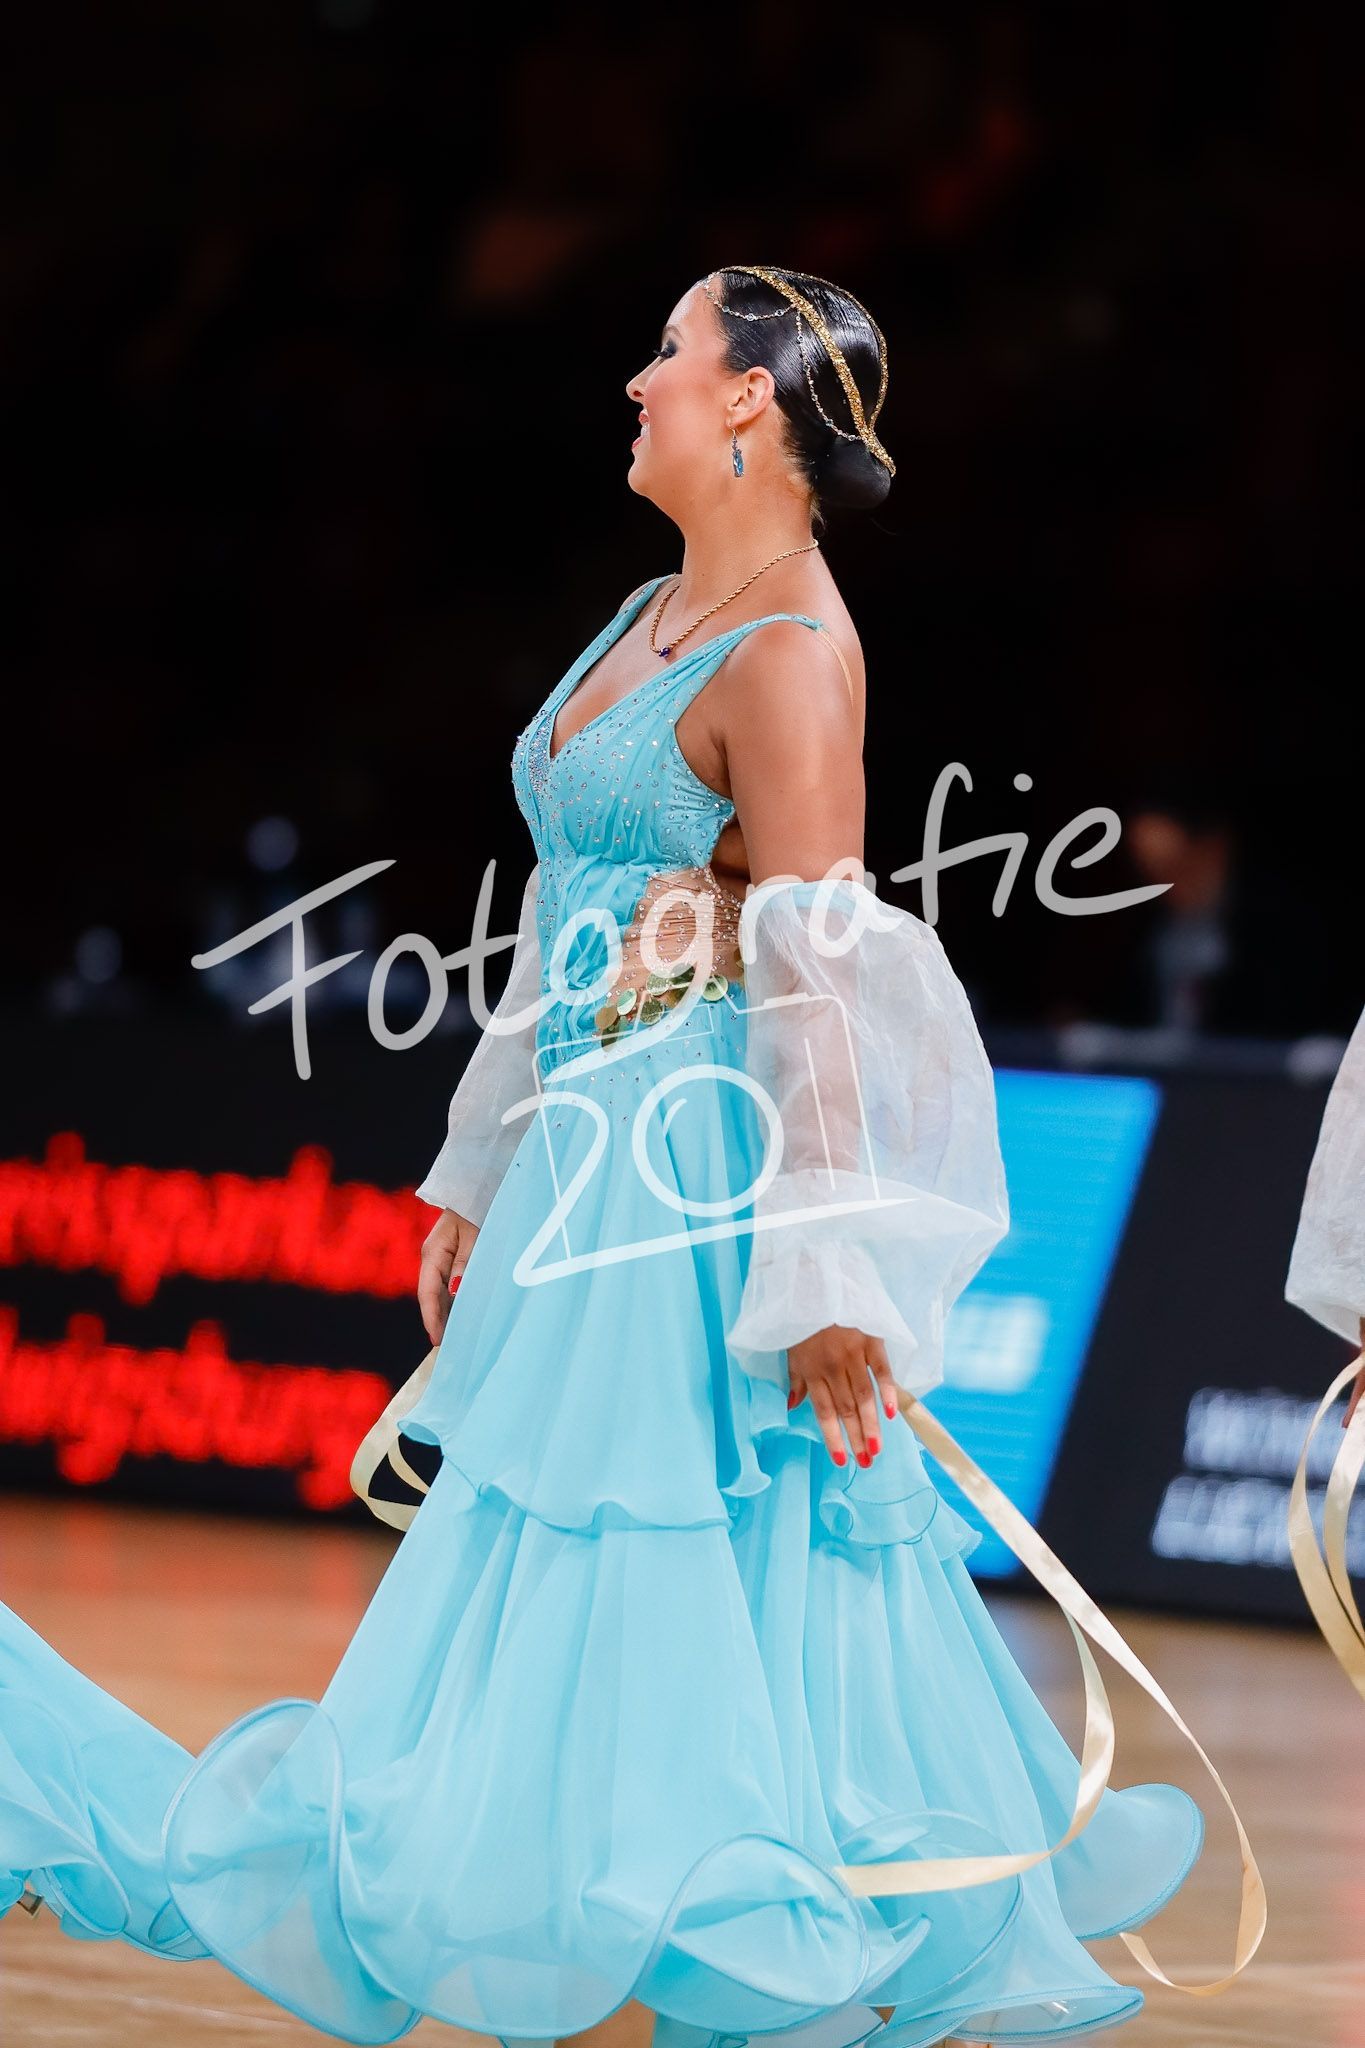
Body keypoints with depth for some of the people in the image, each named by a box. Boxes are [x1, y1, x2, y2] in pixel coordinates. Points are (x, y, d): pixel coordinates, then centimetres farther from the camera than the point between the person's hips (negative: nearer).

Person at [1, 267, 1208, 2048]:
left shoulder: (789, 654, -15)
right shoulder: (659, 617, 13)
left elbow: (812, 983, -20)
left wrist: (821, 1279, -23)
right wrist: (479, 1179, 21)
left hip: (703, 1180, -9)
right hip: (595, 1161, 9)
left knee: (680, 1629, -6)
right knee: (576, 1620, 11)